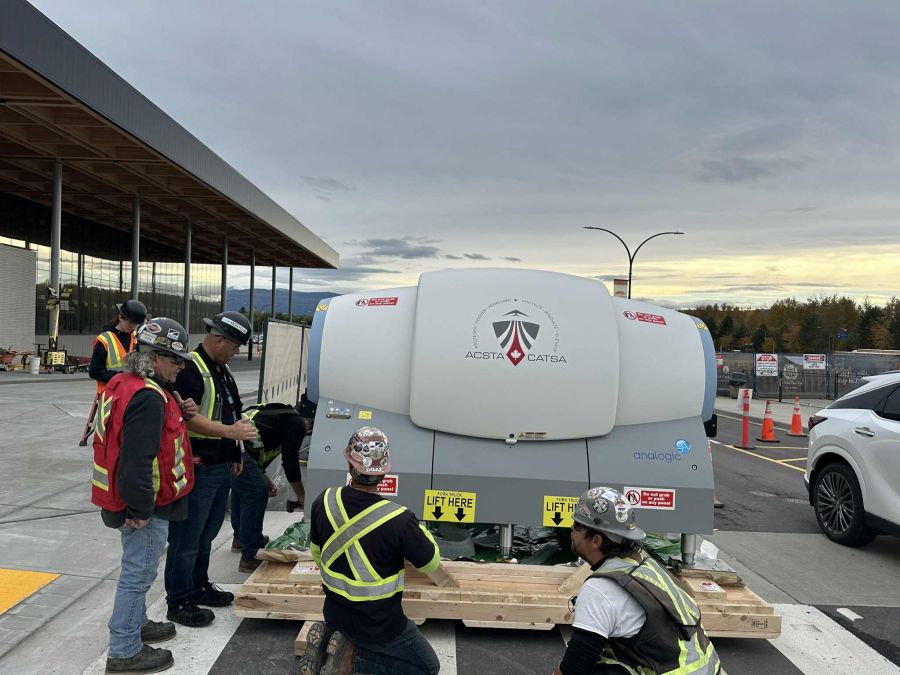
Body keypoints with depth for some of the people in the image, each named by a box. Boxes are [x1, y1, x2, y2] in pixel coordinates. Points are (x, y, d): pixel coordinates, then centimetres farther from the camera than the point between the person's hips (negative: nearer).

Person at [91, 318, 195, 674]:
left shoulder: (124, 384, 8)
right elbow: (137, 458, -29)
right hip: (145, 505, -10)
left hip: (129, 499, 10)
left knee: (137, 568, 24)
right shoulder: (148, 397, -26)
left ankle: (136, 624, 41)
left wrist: (177, 412, 3)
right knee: (139, 572, 1)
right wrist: (141, 508, -21)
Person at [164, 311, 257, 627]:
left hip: (221, 467, 10)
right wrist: (229, 432, -28)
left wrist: (235, 455, 22)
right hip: (199, 468, -10)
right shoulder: (191, 369, -17)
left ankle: (199, 586, 36)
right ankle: (179, 603, 13)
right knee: (186, 538, 1)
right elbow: (186, 418, -26)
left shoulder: (222, 369, 14)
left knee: (207, 533, 21)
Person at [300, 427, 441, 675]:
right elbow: (431, 563, -11)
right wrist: (421, 532, 9)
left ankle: (326, 636, 8)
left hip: (334, 614, 6)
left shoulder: (323, 503, -15)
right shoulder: (398, 520, -31)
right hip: (380, 626, -6)